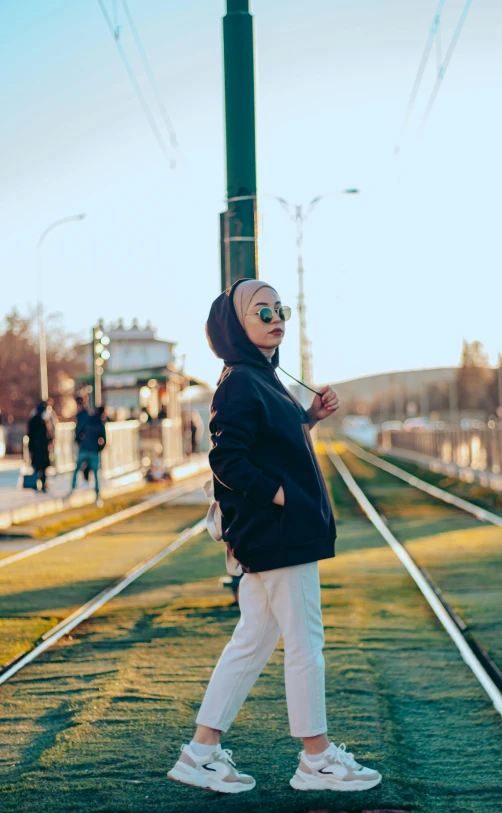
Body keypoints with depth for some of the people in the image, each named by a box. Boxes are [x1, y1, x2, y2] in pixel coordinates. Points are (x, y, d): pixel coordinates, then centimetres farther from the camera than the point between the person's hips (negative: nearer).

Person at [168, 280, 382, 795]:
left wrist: (311, 416, 11)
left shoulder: (264, 379, 16)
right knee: (305, 644, 0)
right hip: (277, 533, -10)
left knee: (252, 641, 11)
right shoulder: (240, 384, -14)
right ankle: (316, 760, 11)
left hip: (283, 531, 10)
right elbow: (227, 461, -21)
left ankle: (202, 753, 15)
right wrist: (280, 495, -18)